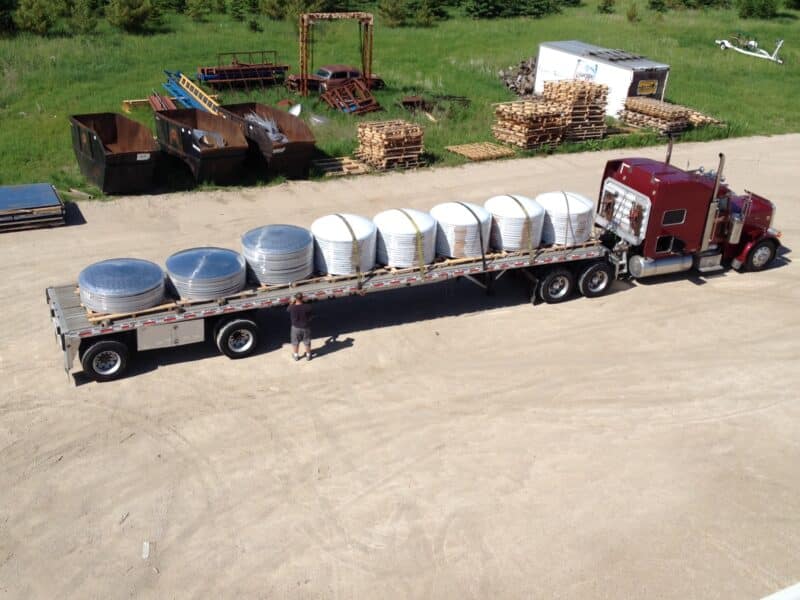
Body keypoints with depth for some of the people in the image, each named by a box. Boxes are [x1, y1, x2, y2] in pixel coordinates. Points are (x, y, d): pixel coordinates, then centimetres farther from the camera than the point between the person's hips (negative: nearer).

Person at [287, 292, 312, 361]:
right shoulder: (307, 307, -25)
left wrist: (292, 302, 15)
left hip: (296, 327, 0)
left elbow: (288, 309, 2)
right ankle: (308, 355, 40)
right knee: (307, 342, 22)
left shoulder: (292, 308, -24)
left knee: (295, 343, 23)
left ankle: (296, 356, 41)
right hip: (306, 327, 0)